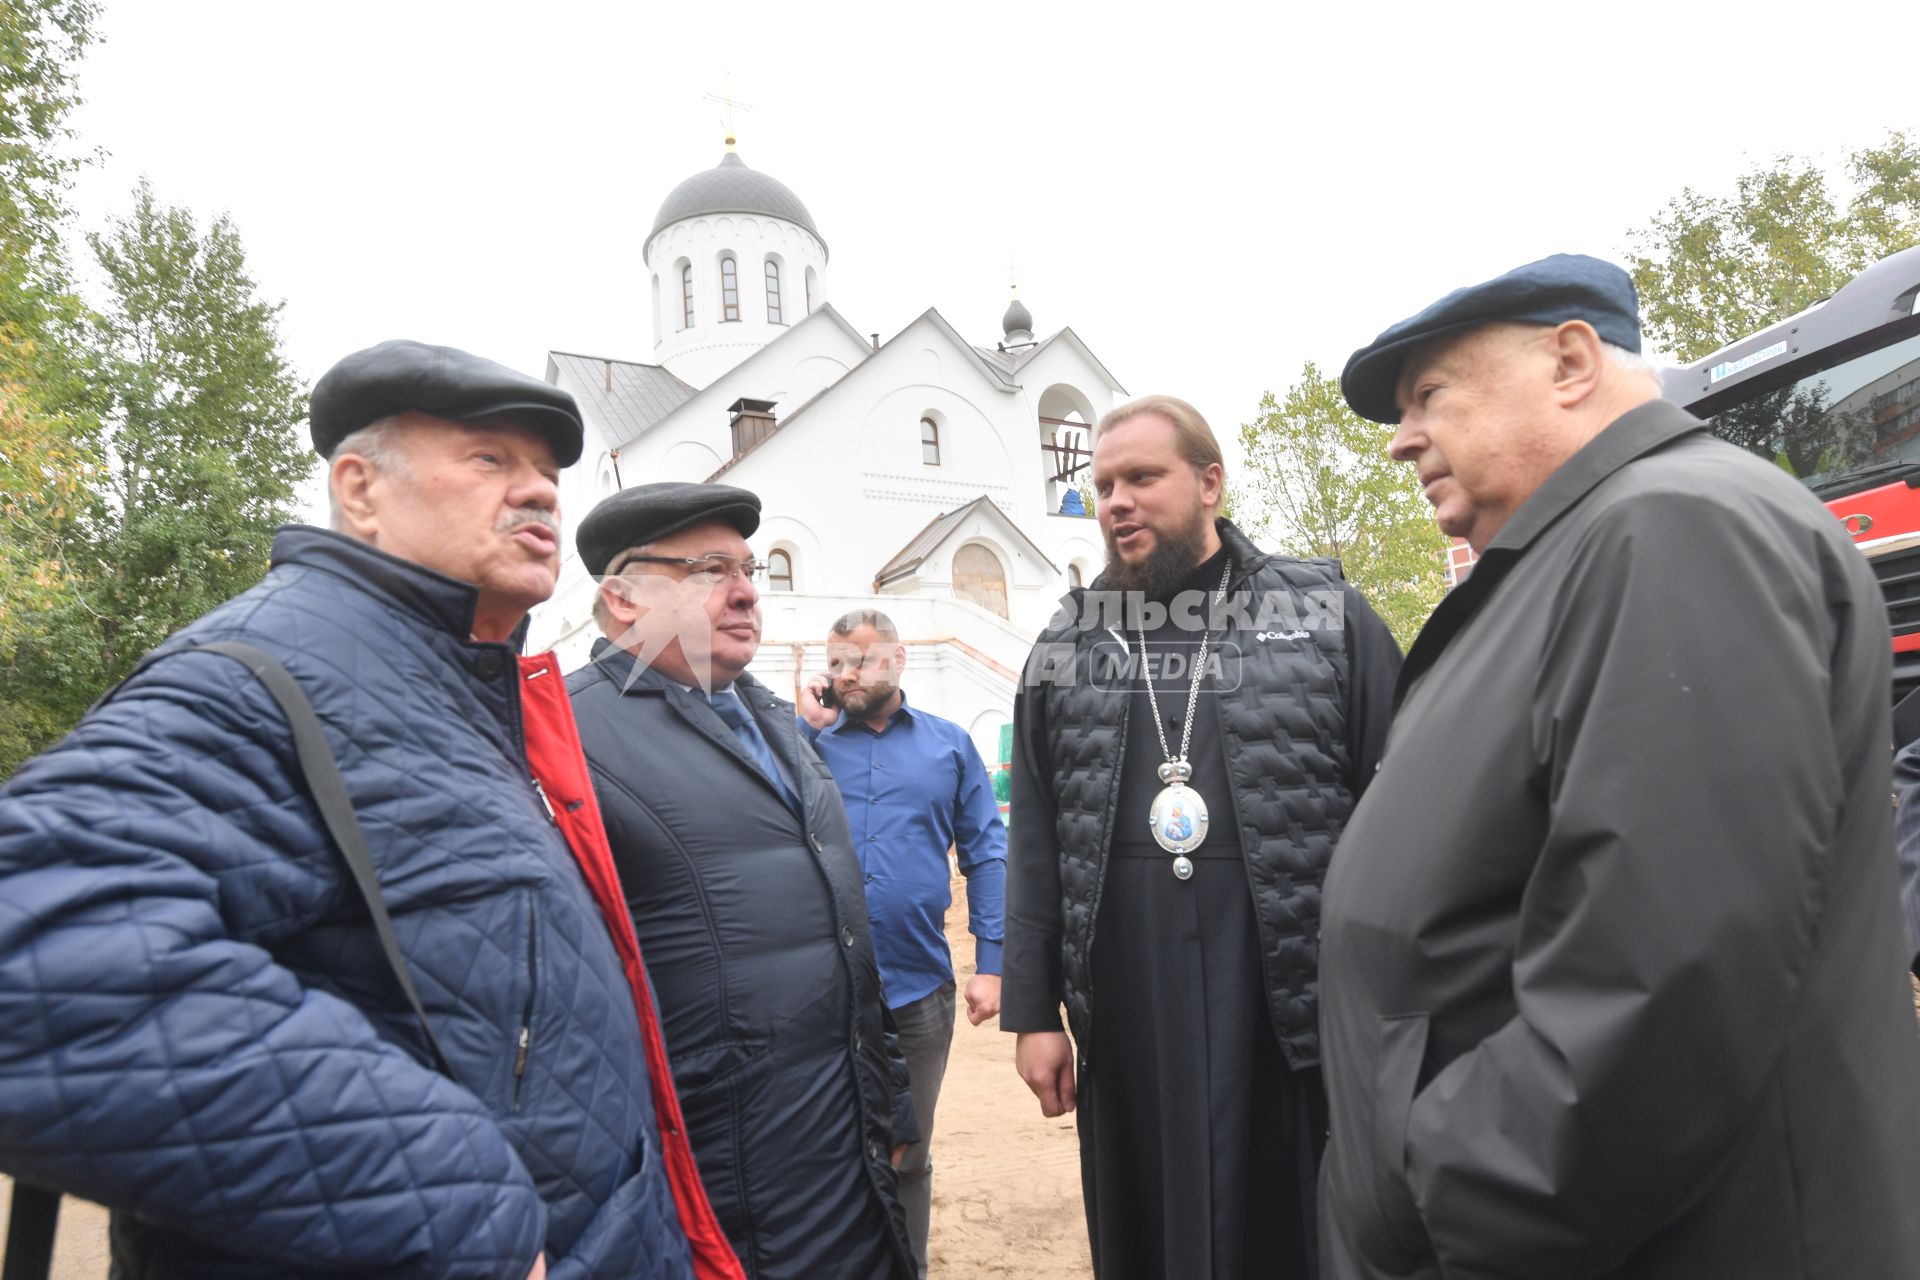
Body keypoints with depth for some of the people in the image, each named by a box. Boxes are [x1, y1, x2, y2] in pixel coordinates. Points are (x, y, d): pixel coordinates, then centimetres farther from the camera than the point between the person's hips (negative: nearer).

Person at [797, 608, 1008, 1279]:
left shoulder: (949, 744, 4)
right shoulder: (810, 742, 3)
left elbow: (986, 855, 3)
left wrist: (990, 964, -4)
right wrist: (805, 727, -11)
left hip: (919, 989, 1)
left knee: (908, 1156, 17)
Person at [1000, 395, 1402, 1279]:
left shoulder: (1329, 617, 0)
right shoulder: (1067, 644, 8)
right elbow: (1034, 842, 7)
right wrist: (1032, 1011, 4)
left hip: (1301, 1004, -2)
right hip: (1128, 1010, 3)